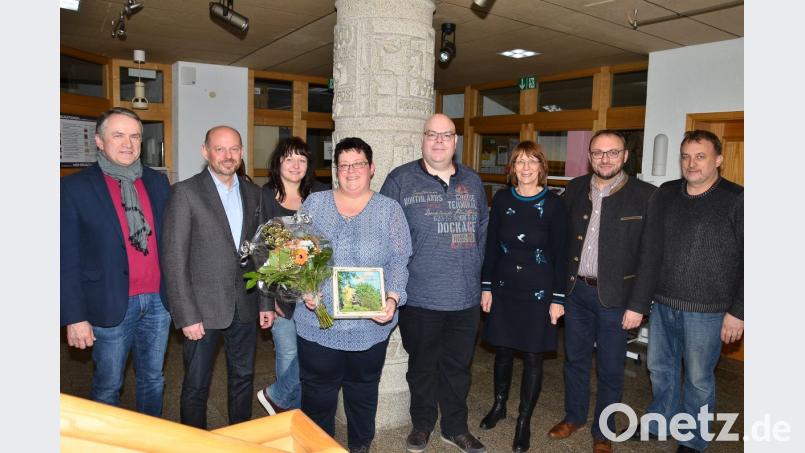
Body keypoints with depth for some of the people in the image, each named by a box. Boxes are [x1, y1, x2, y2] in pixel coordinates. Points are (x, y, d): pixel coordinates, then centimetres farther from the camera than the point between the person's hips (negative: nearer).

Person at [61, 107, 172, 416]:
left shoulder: (158, 182, 6)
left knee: (153, 380, 18)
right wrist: (75, 317, -9)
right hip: (111, 306, -4)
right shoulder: (74, 187, -6)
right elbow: (68, 259, -7)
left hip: (158, 300, 4)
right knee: (108, 387, 11)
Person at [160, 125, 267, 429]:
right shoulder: (186, 192, -8)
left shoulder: (252, 193, 7)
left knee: (243, 378, 17)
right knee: (196, 387, 9)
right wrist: (187, 316, -14)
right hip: (203, 309, -4)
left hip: (245, 307, 5)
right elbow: (173, 260, -11)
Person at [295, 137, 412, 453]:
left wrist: (393, 298, -18)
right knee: (317, 394, 11)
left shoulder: (389, 210, 2)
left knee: (363, 392, 15)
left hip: (370, 324, 0)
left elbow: (399, 261, -2)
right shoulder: (314, 203, 5)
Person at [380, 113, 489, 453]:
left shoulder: (472, 182, 10)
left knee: (458, 365, 16)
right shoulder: (400, 180, -3)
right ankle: (422, 424, 34)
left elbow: (483, 230, 16)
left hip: (465, 296, 3)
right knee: (422, 365, 13)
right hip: (419, 296, -3)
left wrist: (476, 270, 10)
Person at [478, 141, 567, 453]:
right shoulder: (502, 199, 0)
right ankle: (499, 405, 36)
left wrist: (558, 298, -7)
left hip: (538, 291, -2)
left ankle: (524, 421, 23)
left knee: (532, 356, 7)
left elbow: (560, 254, -5)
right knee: (503, 350, 13)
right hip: (504, 287, 2)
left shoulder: (553, 204, -7)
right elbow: (491, 246, 4)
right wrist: (486, 287, 2)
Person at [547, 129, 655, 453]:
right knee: (575, 358, 18)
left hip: (615, 296, -3)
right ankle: (574, 416, 39)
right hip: (576, 290, 4)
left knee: (610, 369, 11)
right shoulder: (575, 189, 3)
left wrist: (639, 305, -12)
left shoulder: (645, 195, -9)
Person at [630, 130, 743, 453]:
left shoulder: (736, 200, -8)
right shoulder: (665, 195, 3)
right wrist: (639, 301, 0)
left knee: (698, 378, 10)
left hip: (706, 310, -4)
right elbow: (650, 251, 2)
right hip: (663, 304, 4)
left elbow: (747, 262, -8)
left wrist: (737, 312, -10)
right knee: (660, 368, 17)